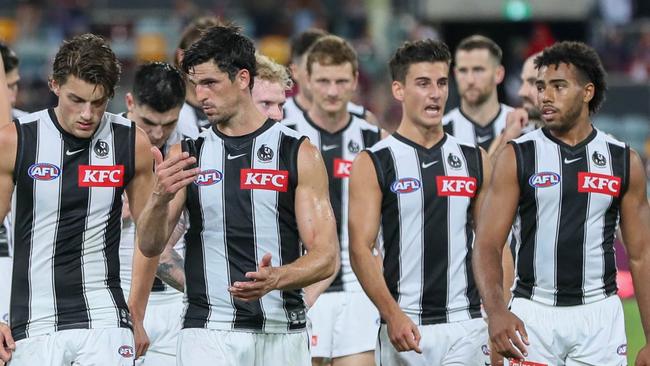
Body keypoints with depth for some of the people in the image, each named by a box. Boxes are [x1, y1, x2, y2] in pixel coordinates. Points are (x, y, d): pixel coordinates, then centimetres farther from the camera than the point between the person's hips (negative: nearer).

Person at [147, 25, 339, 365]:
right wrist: (161, 199, -20)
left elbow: (327, 257, -3)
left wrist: (277, 278, -24)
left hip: (283, 334, 0)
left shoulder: (299, 154, 2)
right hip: (207, 333, 0)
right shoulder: (185, 155, 8)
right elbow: (150, 246, 1)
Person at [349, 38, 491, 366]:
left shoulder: (474, 160, 10)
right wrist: (392, 314, -20)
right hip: (405, 326, -2)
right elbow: (360, 248, -7)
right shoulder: (373, 163, -1)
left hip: (467, 326, 2)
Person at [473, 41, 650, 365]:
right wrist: (495, 310, -23)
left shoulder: (624, 161, 5)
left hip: (599, 317, 1)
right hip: (533, 314, -1)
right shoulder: (517, 157, 0)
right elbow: (488, 244, -5)